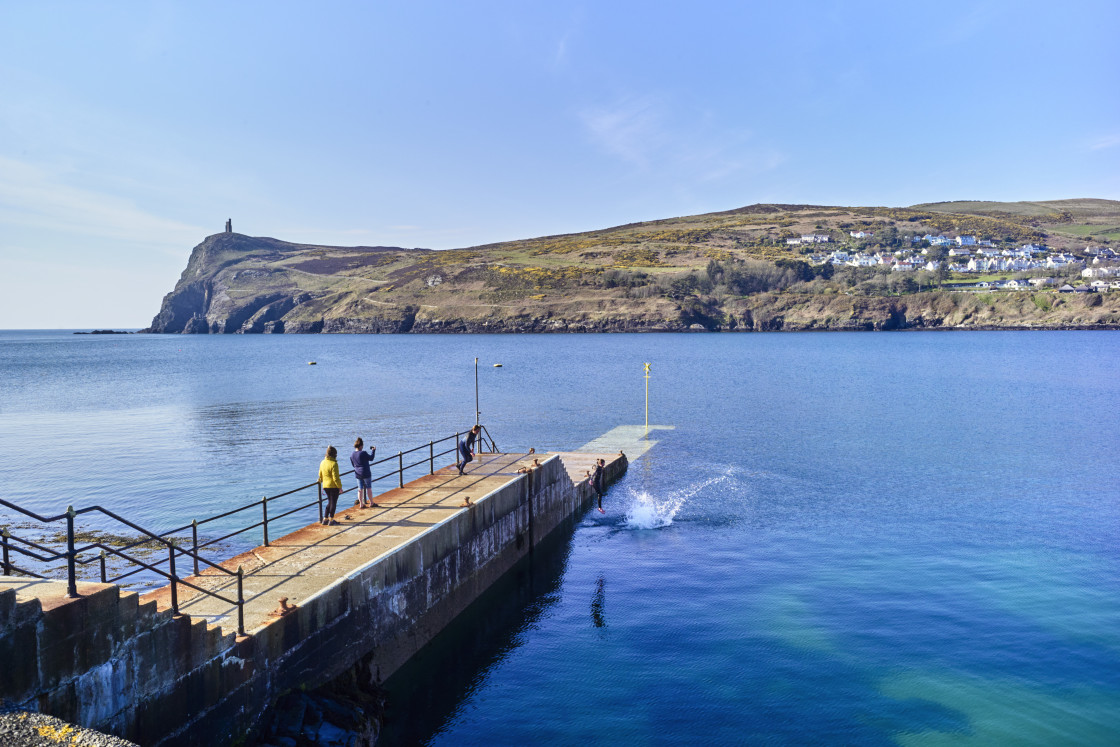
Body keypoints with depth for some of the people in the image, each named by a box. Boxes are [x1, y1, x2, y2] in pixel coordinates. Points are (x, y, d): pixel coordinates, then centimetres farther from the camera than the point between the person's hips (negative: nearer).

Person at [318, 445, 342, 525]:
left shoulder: (322, 462, 3)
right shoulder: (334, 464, -19)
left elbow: (320, 475, 12)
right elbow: (335, 478, -19)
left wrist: (321, 482, 24)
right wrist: (339, 486, -10)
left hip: (325, 486, 7)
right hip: (333, 486, -7)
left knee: (330, 502, 20)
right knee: (333, 502, 5)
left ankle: (325, 519, 21)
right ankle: (331, 520, 10)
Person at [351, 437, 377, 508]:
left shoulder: (352, 455, 1)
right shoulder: (363, 453, -19)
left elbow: (353, 465, 13)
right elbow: (371, 458, -5)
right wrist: (373, 450, 7)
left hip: (357, 474, 6)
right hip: (366, 473, -6)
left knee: (360, 489, 11)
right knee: (369, 488, 7)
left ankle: (361, 504, 14)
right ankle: (371, 503, 15)